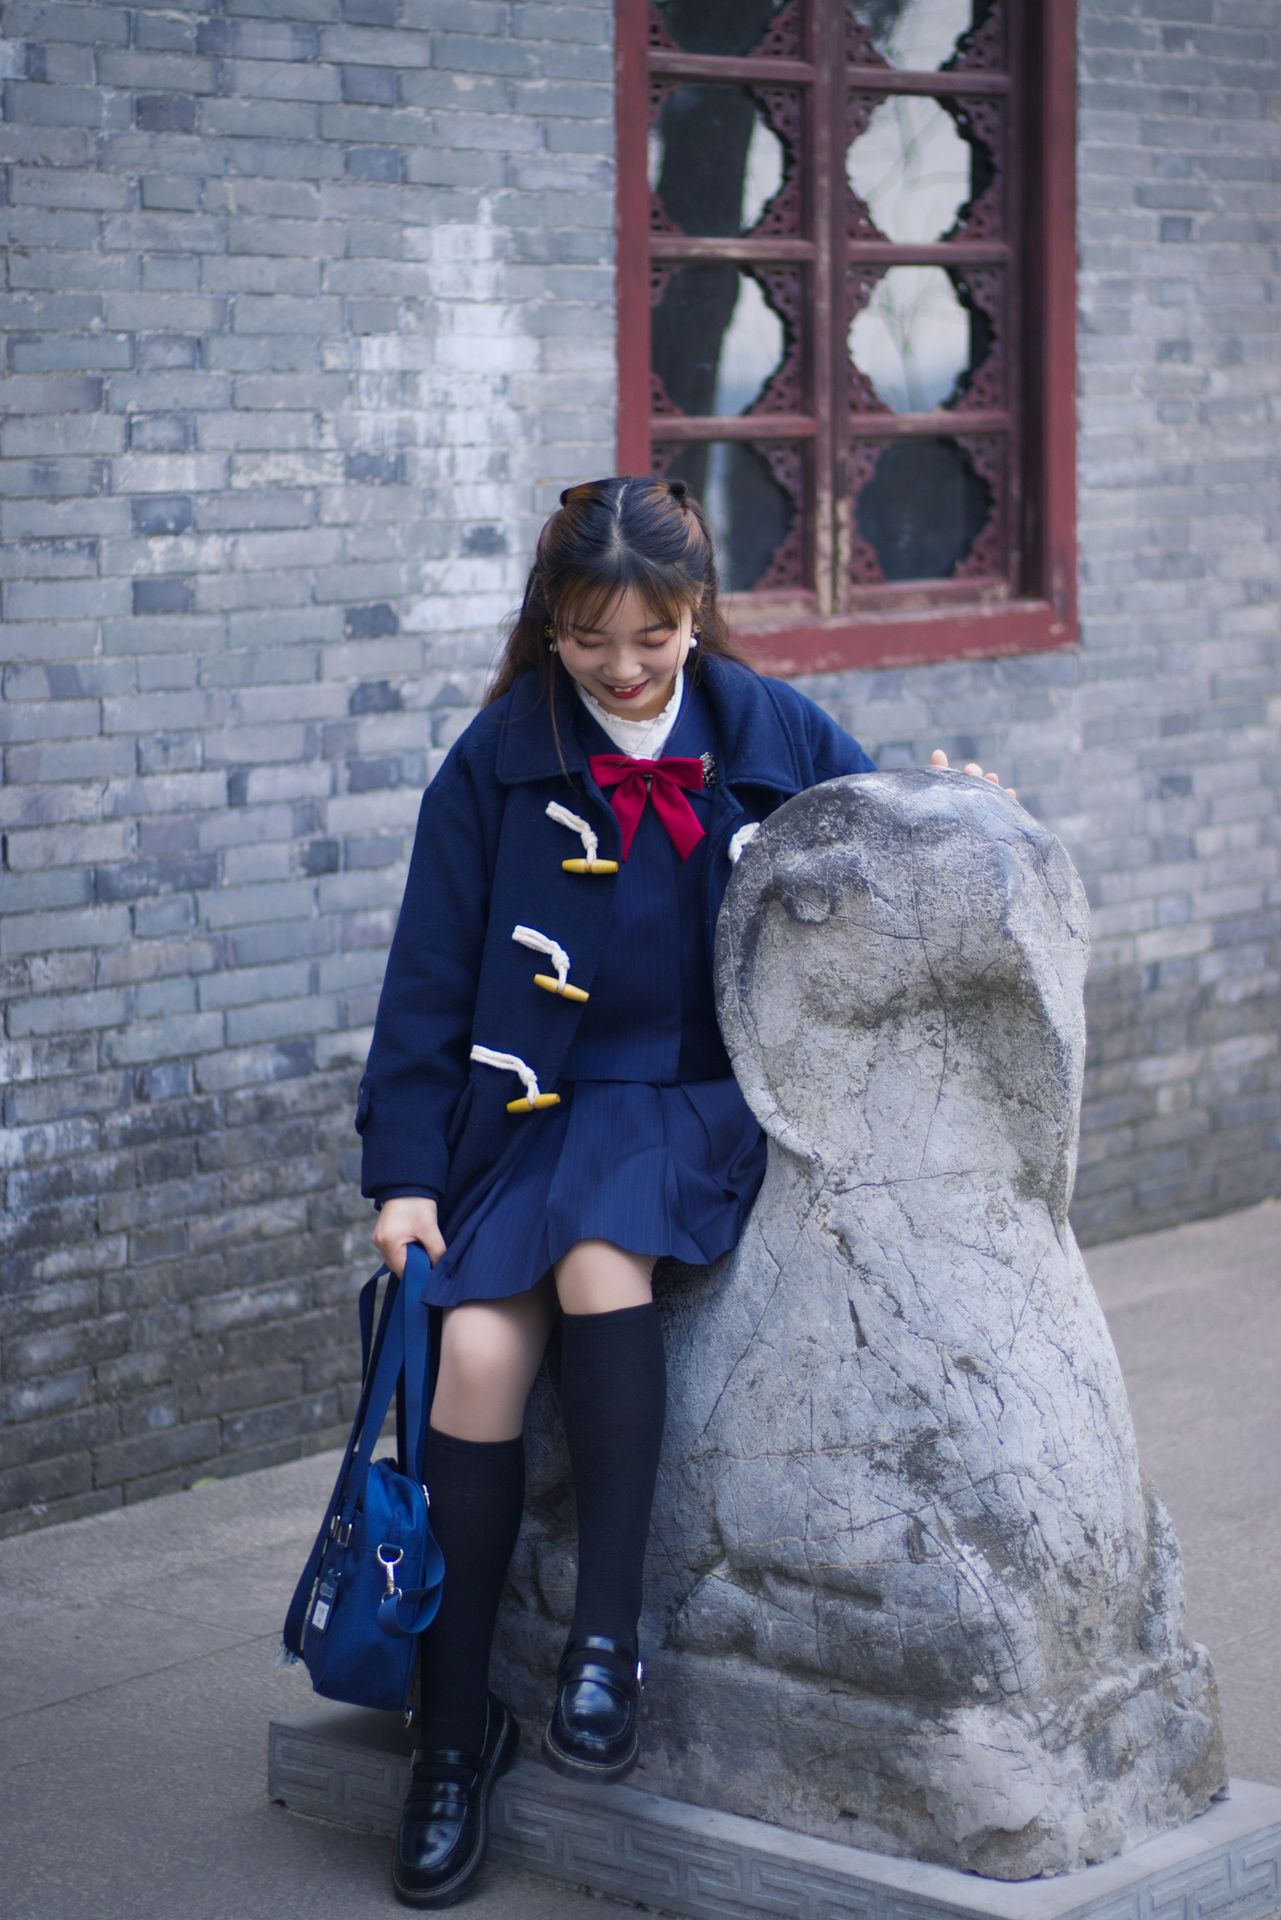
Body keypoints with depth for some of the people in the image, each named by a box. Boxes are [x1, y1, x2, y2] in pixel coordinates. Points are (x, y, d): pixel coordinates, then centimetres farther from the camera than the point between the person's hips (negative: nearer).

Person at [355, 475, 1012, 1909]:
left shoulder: (777, 738, 4)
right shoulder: (499, 763, 4)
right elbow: (431, 984, 4)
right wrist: (404, 1169, -3)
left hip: (708, 1104, -1)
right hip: (537, 1113, 1)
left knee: (600, 1258, -33)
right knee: (478, 1348, -21)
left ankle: (607, 1630, -20)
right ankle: (453, 1729, -10)